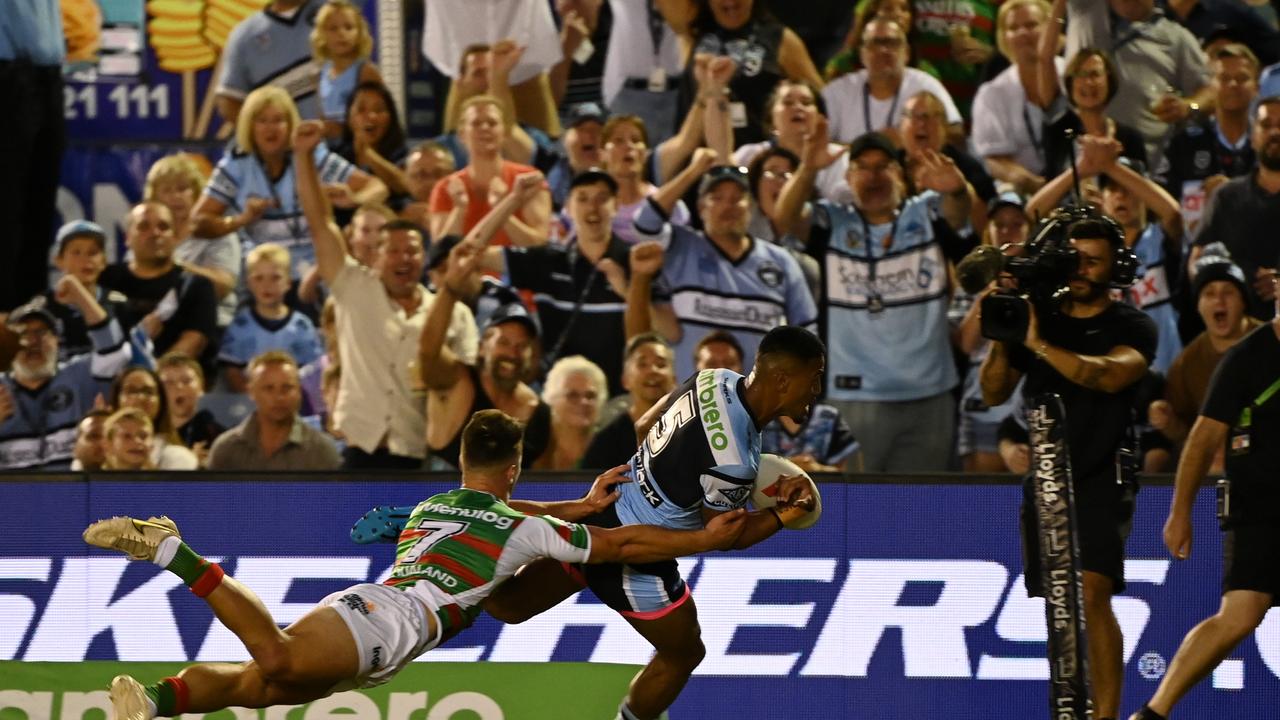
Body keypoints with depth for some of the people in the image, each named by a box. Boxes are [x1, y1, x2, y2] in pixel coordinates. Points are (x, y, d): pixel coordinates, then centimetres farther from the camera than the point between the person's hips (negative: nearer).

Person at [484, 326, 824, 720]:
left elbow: (643, 428, 11)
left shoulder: (716, 379, -6)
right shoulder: (733, 462, -31)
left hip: (601, 512, 7)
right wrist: (782, 515, -8)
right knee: (684, 654, 19)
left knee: (507, 606, 22)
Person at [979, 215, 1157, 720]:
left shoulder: (1131, 327, -1)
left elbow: (1111, 375, -22)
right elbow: (994, 393, 10)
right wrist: (1001, 341, -8)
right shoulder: (1040, 318, 12)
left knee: (1091, 594, -20)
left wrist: (1040, 346, -28)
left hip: (1100, 483, -5)